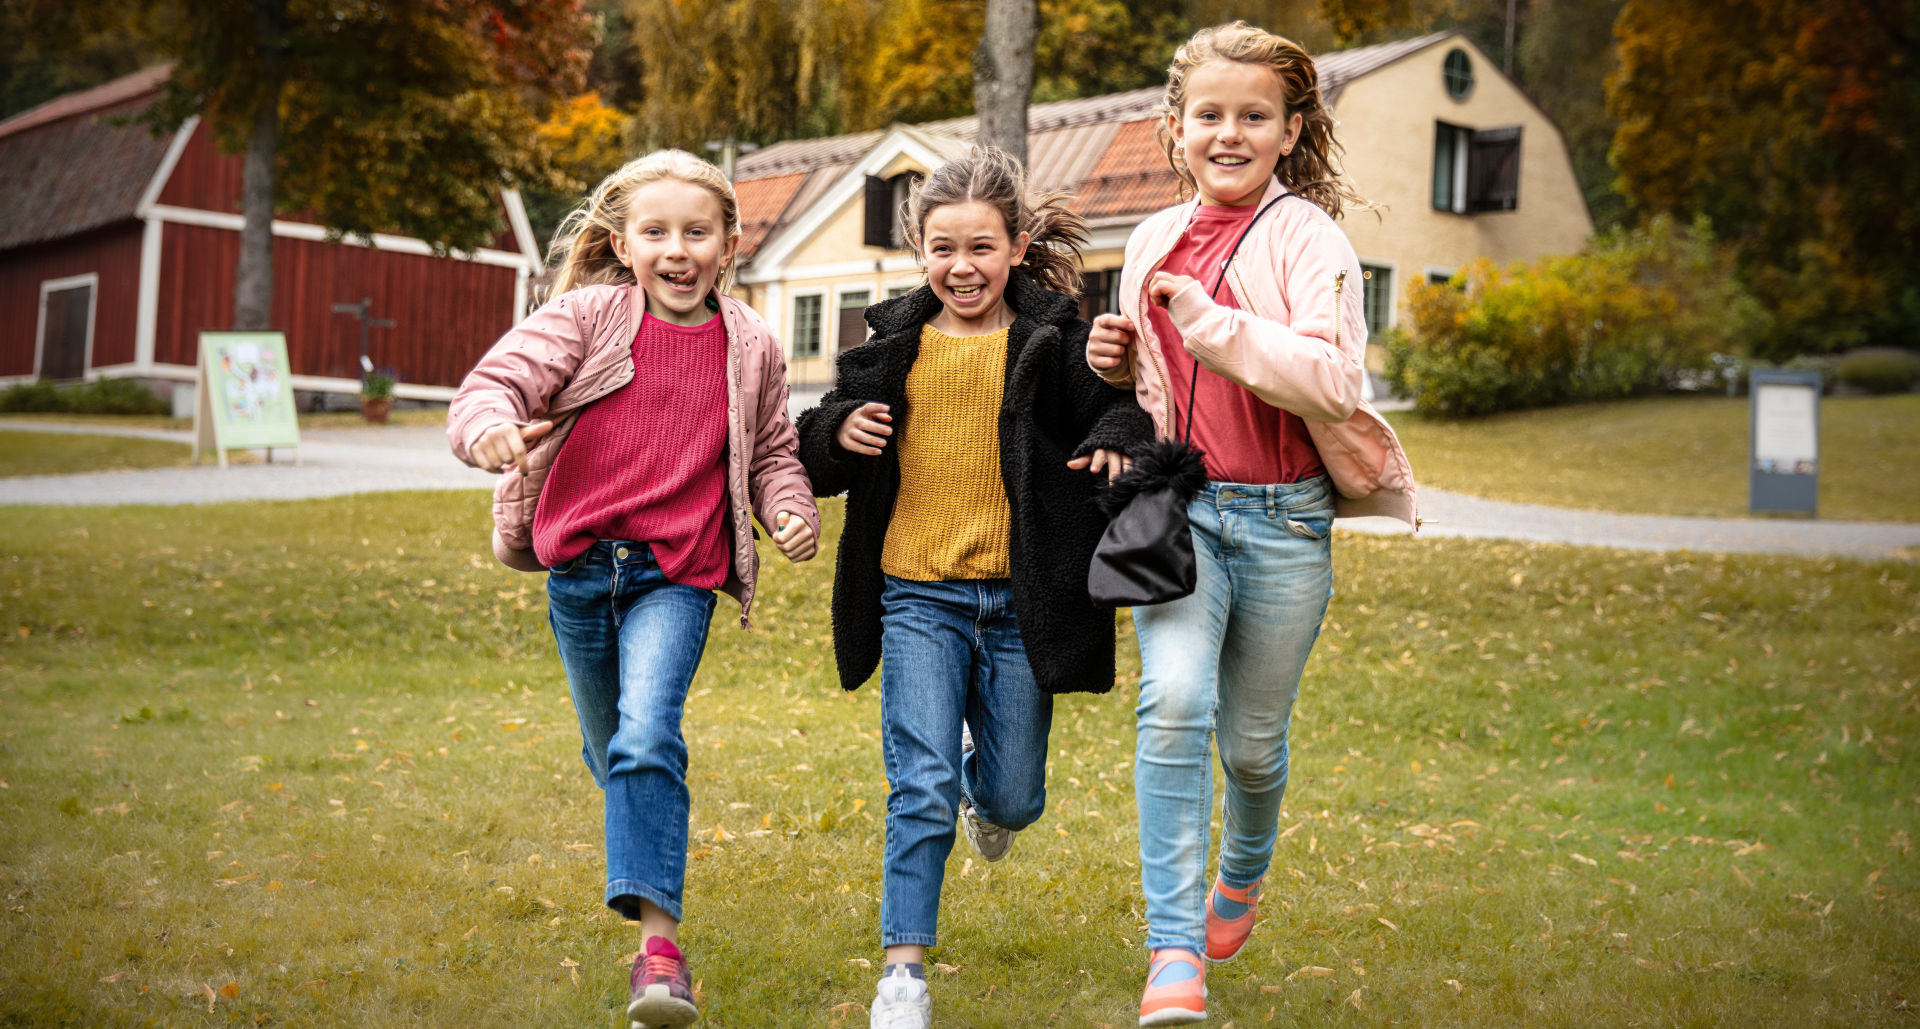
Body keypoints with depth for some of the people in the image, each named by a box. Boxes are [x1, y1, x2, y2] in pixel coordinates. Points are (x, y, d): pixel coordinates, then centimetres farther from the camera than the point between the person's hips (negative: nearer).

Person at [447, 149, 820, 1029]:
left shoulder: (750, 347, 2)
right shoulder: (588, 317, -4)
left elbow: (773, 452, 15)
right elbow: (496, 380, -12)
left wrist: (792, 511, -6)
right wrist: (492, 429, -36)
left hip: (677, 574, -2)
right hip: (579, 566, 2)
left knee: (646, 736, -23)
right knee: (609, 747, 19)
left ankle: (658, 940, -24)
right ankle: (647, 863, 51)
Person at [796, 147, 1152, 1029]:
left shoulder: (1056, 341, -1)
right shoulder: (894, 344, 6)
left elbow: (1120, 411, -1)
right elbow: (815, 462, 13)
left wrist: (1116, 439, -24)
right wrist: (838, 433, -10)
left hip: (1018, 601, 0)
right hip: (918, 598, 0)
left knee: (1012, 797, 11)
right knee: (921, 787, -8)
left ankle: (989, 788, 49)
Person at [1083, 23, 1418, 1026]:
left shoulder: (1305, 236, -6)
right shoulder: (1153, 242, 10)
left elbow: (1333, 380, -21)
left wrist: (1212, 321, -24)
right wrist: (1116, 362, 2)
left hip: (1283, 518, -2)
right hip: (1177, 505, 3)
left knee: (1253, 738, 11)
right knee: (1173, 701, -20)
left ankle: (1243, 873, 44)